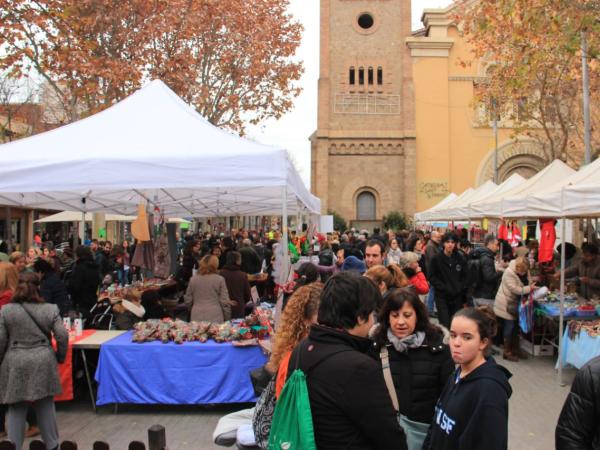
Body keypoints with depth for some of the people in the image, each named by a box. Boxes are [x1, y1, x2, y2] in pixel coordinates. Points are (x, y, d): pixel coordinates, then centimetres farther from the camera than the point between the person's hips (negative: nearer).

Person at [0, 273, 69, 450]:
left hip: (16, 364, -1)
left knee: (16, 407, 8)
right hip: (43, 362, 1)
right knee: (45, 405, 12)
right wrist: (60, 356, 10)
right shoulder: (50, 309, -4)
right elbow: (62, 336, -5)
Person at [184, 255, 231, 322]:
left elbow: (188, 301, 12)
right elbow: (225, 301, -3)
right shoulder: (220, 279, -4)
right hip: (215, 317, -3)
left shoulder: (193, 279, 4)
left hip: (197, 318, 3)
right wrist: (227, 319, 9)